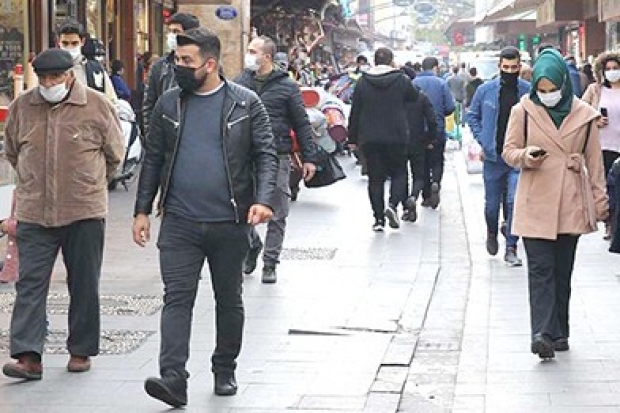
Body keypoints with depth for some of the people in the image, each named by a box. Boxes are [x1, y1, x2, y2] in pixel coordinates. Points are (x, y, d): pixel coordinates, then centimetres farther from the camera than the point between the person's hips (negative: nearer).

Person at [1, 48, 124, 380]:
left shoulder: (96, 106, -4)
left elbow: (115, 153, 8)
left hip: (84, 213, -1)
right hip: (33, 213, 1)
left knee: (84, 287, 8)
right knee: (30, 284, -5)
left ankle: (81, 351, 21)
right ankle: (28, 356, -6)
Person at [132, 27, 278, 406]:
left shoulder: (246, 103, -2)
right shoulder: (169, 104, 6)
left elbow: (266, 155, -4)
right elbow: (153, 160, 11)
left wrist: (263, 199, -19)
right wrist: (142, 210, 7)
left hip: (229, 223, -1)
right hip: (179, 222, 1)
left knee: (229, 300, 12)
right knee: (177, 298, -9)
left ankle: (225, 370, 27)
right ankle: (173, 378, -15)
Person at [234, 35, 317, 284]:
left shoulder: (286, 87, 0)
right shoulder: (239, 83, 8)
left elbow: (302, 124, 3)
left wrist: (309, 158, 0)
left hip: (277, 156, -2)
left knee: (277, 216, 2)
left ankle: (270, 263, 12)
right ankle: (253, 246, 28)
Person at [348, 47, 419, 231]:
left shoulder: (362, 83, 1)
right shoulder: (401, 80, -5)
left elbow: (355, 113, 3)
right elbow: (414, 96, 14)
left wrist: (353, 138, 10)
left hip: (370, 139, 2)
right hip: (397, 138, -1)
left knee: (375, 178, 7)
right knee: (399, 173, 13)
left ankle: (378, 218, 5)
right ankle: (393, 205, -10)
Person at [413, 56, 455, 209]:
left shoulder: (414, 83, -3)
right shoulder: (441, 83, -6)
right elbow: (450, 107, -8)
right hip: (438, 129, -1)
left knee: (422, 163, 11)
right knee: (437, 161, 10)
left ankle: (426, 196, 12)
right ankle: (435, 183, -18)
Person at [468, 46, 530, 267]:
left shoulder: (529, 91, -3)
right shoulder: (485, 90, 0)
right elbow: (473, 116, 12)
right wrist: (483, 140, 2)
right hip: (493, 157, 1)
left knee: (515, 201, -10)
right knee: (492, 203, 12)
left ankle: (511, 248, 0)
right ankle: (492, 234, 41)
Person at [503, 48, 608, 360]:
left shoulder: (583, 115, 3)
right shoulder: (523, 112, 0)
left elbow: (594, 161, 9)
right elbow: (509, 151, 6)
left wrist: (599, 201, 8)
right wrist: (525, 157, -16)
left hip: (570, 205, 2)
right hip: (535, 204, -2)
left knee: (563, 270, 9)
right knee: (540, 269, -9)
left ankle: (558, 332, 18)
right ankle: (542, 333, -15)